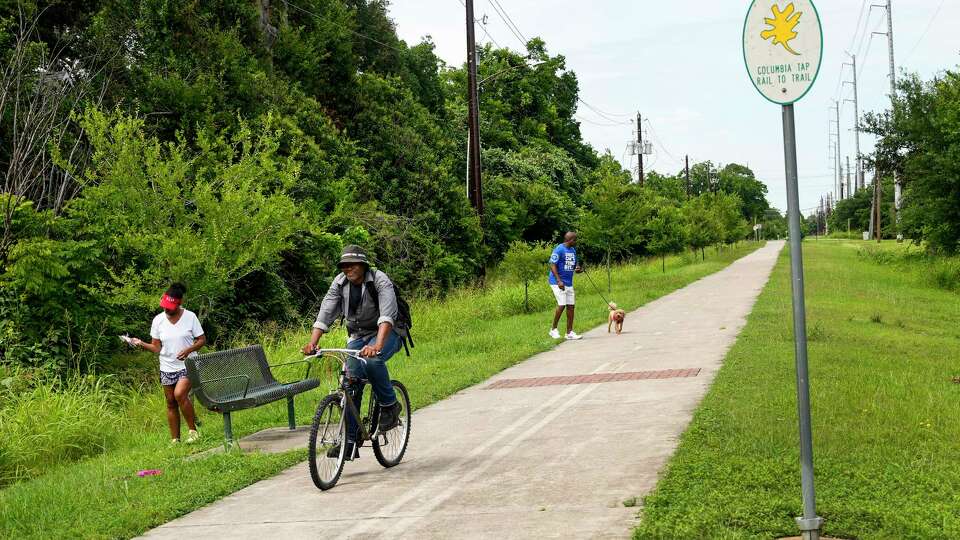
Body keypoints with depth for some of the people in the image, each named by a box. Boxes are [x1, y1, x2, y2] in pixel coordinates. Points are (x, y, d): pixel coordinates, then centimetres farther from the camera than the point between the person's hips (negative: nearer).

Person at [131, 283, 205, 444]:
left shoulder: (190, 317, -5)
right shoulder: (158, 320, 1)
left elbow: (202, 340, -1)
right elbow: (156, 347, 3)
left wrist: (189, 349, -18)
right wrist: (142, 344, -14)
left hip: (187, 365, -3)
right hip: (167, 368, 4)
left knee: (179, 394, -24)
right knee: (171, 403, 7)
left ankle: (193, 429, -7)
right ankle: (175, 440, 16)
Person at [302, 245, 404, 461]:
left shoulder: (380, 281, -21)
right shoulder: (340, 283, -6)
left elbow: (387, 316, -36)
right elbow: (325, 313, -14)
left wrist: (377, 346, -52)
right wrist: (312, 343, -30)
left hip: (386, 333, -5)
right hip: (357, 336, 5)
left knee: (371, 361, -35)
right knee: (351, 384, -8)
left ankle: (390, 406, -11)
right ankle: (350, 443, -2)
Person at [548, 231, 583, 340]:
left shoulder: (573, 250, 12)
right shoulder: (559, 249, -12)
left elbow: (576, 263, 23)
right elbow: (552, 265, -15)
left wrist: (578, 269, -3)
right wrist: (559, 281, -23)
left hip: (569, 283, 8)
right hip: (558, 282, -8)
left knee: (570, 306, 4)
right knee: (562, 305, -14)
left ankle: (570, 332, 8)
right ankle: (553, 329, 1)